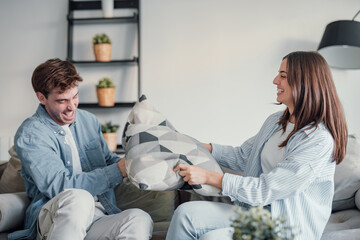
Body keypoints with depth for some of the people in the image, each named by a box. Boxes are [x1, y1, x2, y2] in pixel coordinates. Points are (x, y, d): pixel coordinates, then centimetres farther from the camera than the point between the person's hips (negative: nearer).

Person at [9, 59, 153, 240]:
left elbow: (107, 159, 30)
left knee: (141, 220, -28)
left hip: (98, 217, 5)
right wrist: (118, 170, -17)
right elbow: (59, 186, -15)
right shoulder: (29, 135, -4)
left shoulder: (89, 121, 17)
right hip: (51, 222, -5)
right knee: (79, 197, -39)